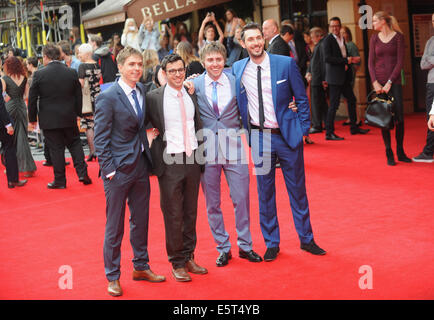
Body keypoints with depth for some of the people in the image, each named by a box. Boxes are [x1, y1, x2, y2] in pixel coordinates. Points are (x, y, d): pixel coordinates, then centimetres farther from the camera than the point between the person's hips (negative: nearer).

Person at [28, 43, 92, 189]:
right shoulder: (72, 72, -1)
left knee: (56, 149, 4)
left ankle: (60, 180, 11)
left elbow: (32, 99, -5)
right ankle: (82, 173, 10)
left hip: (49, 119, -2)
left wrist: (32, 118, 5)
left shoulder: (39, 74, -10)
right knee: (75, 143, 18)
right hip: (69, 118, 2)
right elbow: (78, 96, 5)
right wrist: (78, 114, 16)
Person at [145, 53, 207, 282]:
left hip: (193, 159, 5)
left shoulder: (192, 94, 8)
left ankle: (189, 257, 25)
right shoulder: (154, 97, -7)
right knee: (173, 214, 3)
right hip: (170, 161, -4)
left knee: (191, 211, 12)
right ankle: (177, 263, 14)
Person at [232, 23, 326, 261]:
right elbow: (236, 103, 13)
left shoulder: (286, 64, -3)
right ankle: (271, 244, 21)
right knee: (265, 192, 8)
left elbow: (301, 97, 2)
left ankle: (306, 239, 23)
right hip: (259, 138, 1)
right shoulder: (238, 69, 1)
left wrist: (303, 129, -2)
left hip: (287, 135, -1)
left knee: (297, 189, 9)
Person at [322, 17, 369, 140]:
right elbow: (327, 58, -21)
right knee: (334, 104, -8)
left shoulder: (342, 39, 15)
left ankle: (354, 127, 28)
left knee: (351, 100, 15)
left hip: (344, 77, 9)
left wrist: (351, 60, 1)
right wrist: (345, 61, -19)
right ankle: (329, 132, -4)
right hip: (335, 77, -9)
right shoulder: (327, 40, -10)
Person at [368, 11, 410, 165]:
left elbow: (400, 62, -5)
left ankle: (400, 152, 8)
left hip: (394, 81, -2)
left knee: (399, 118, -5)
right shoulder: (374, 38, 10)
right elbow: (371, 62, 6)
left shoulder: (398, 36, 0)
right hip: (379, 81, 2)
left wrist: (389, 82, -11)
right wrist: (375, 82, -6)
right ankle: (389, 153, 6)